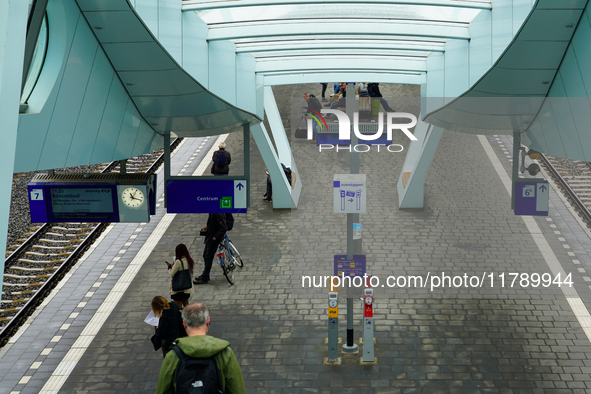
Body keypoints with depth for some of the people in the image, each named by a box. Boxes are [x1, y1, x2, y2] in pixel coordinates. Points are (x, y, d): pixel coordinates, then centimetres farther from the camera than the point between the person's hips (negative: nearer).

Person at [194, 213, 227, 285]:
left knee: (208, 257, -3)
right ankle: (205, 275, 30)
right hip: (209, 236, 10)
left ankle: (204, 278, 6)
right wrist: (207, 227, 4)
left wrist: (216, 237, -19)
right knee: (205, 255, 18)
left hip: (214, 239, -10)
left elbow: (223, 228, -26)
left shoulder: (218, 213, -26)